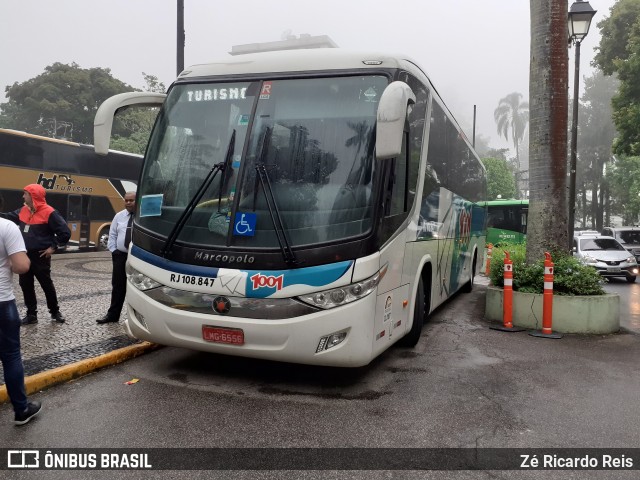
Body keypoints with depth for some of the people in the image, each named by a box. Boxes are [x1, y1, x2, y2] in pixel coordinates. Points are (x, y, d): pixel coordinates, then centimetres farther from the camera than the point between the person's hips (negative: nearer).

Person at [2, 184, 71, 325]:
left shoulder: (49, 212, -14)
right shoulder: (23, 210, 7)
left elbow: (65, 232, -14)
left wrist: (53, 247, -11)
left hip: (40, 256, -7)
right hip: (24, 255, 7)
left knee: (47, 285, 4)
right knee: (26, 285, 10)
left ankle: (55, 312, 19)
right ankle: (31, 314, 19)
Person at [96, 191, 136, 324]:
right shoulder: (119, 216, 10)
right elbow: (112, 234, 14)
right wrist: (113, 250, 3)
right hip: (120, 256, 4)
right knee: (118, 286, 11)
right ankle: (112, 315, 21)